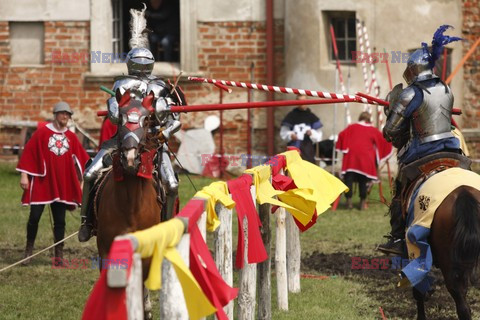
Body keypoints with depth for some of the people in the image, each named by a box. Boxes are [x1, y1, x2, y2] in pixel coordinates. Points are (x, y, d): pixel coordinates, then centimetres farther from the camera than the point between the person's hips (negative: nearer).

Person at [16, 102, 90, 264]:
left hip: (63, 185, 3)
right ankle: (28, 250, 13)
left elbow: (81, 158, 10)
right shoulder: (42, 132, -3)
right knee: (34, 217, -3)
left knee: (60, 220, 6)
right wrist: (24, 175, -8)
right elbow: (29, 152, -4)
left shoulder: (71, 137, 8)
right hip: (41, 182, -3)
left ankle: (59, 255, 12)